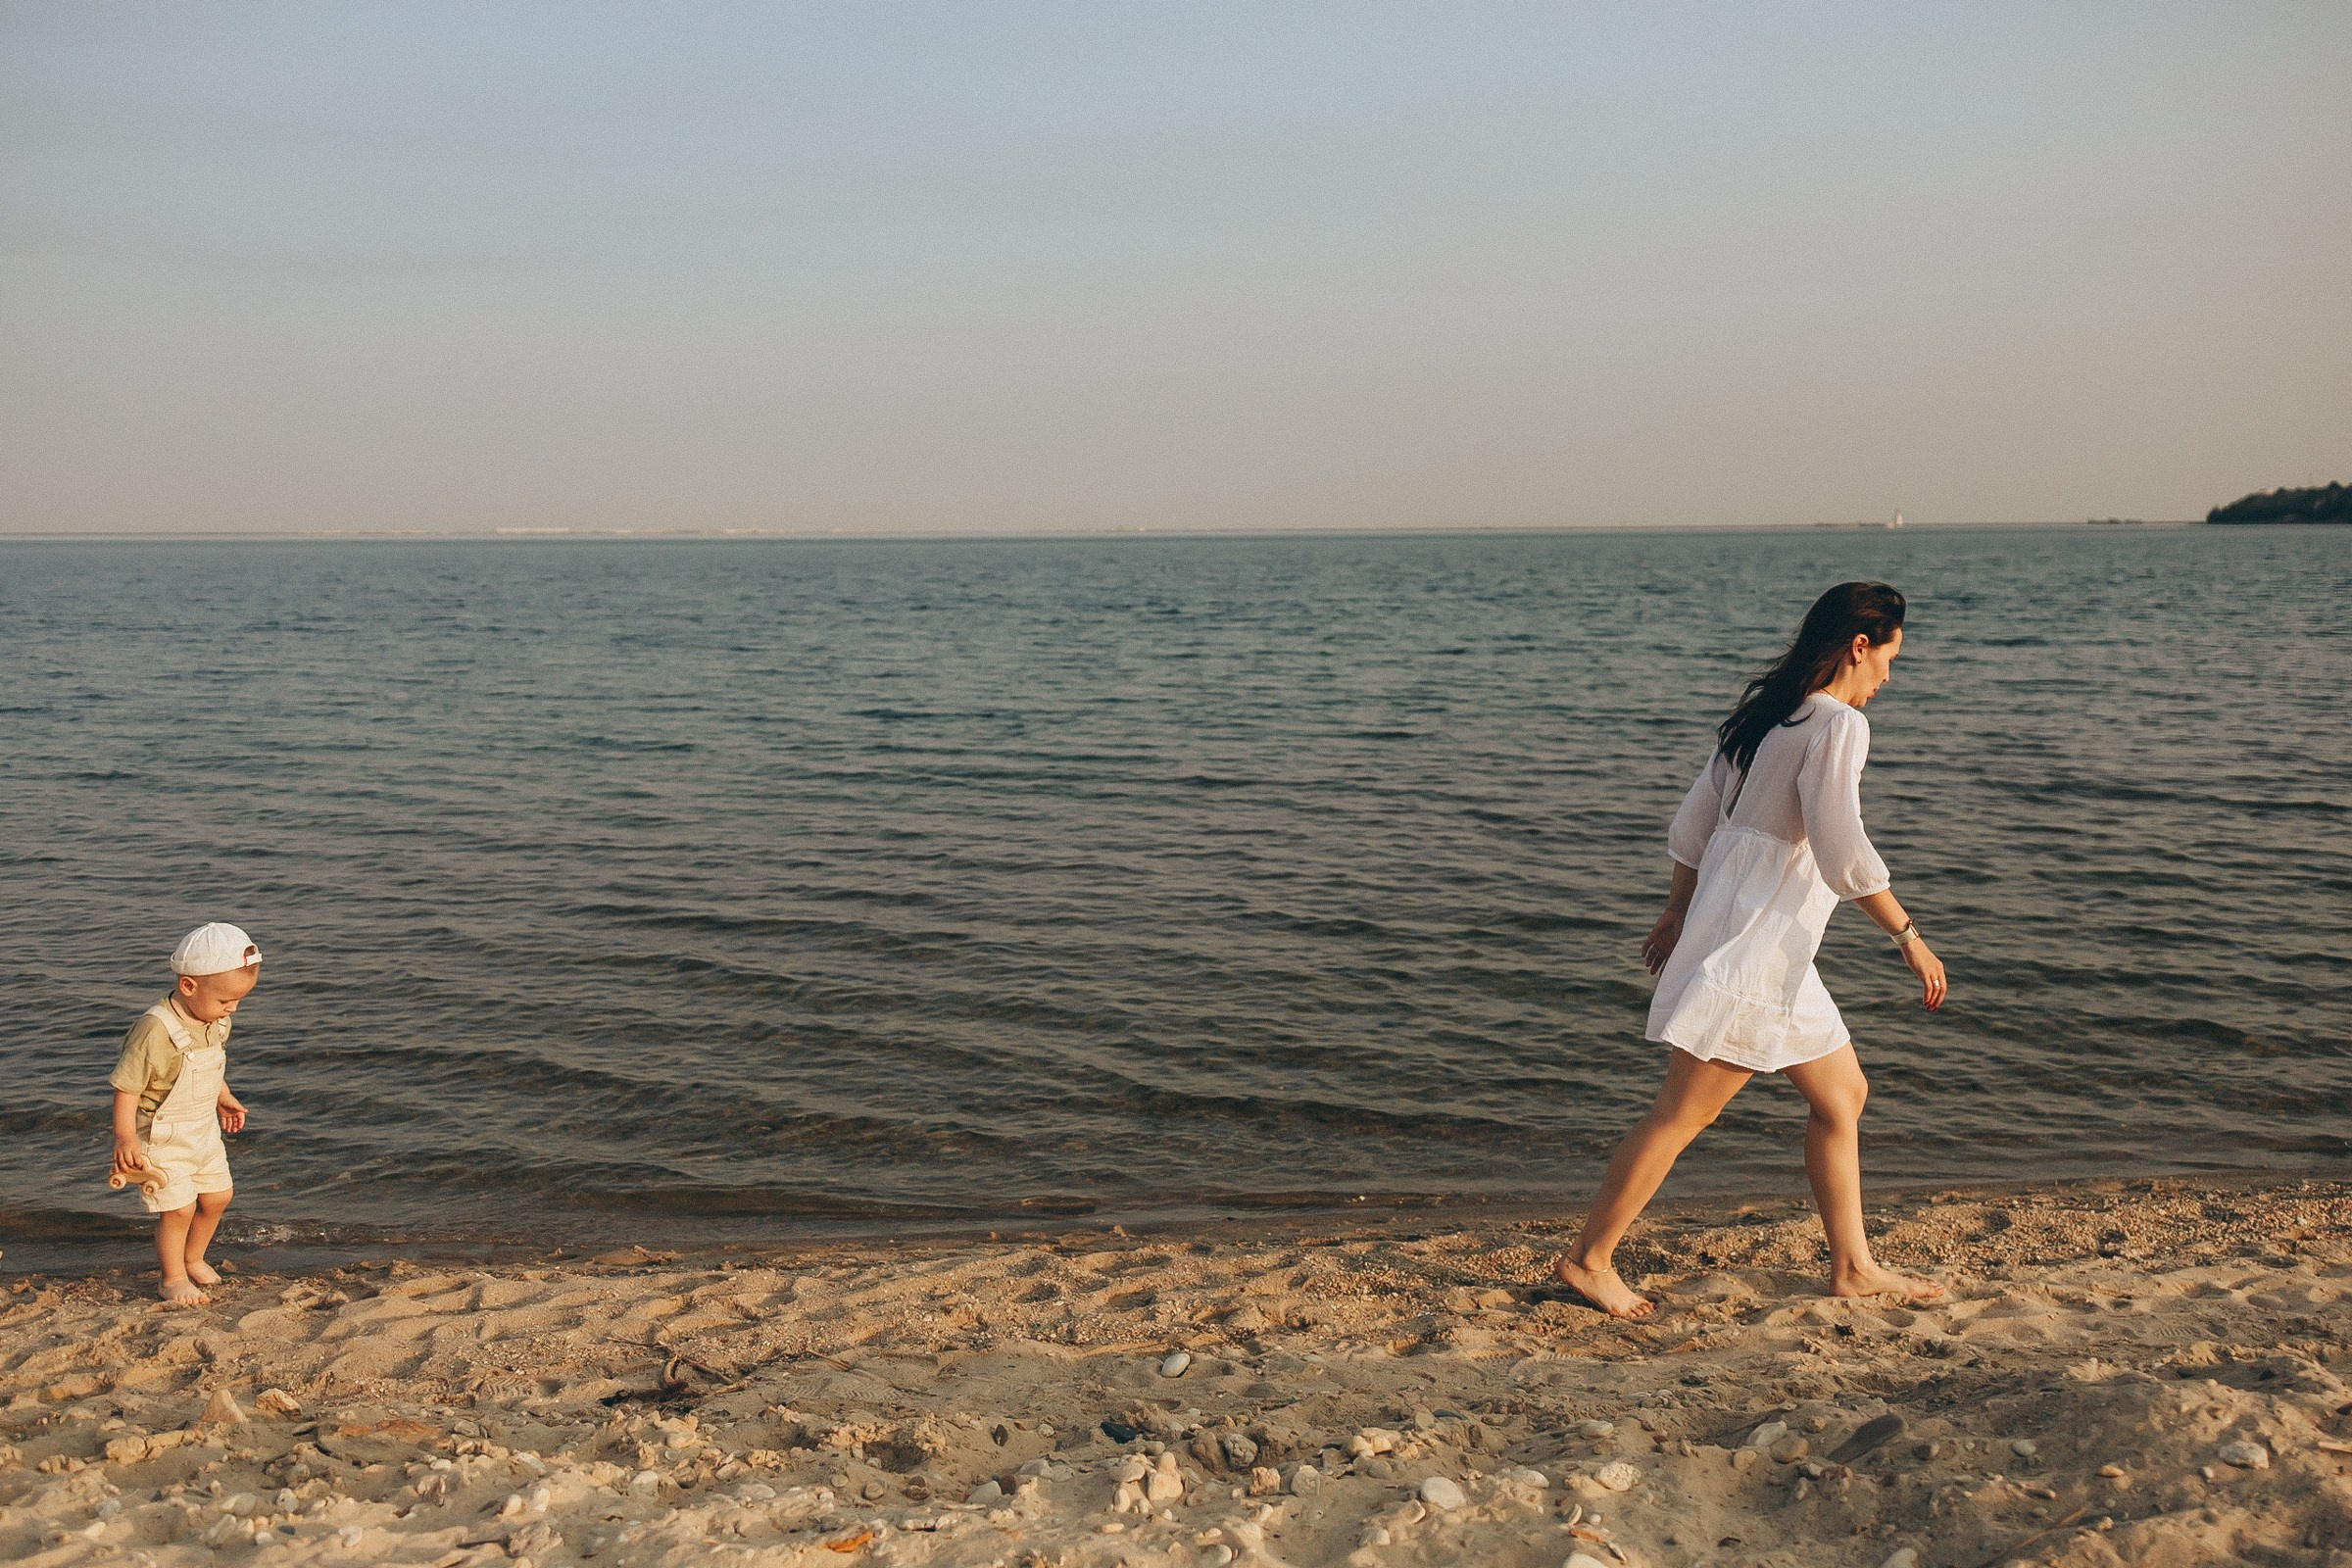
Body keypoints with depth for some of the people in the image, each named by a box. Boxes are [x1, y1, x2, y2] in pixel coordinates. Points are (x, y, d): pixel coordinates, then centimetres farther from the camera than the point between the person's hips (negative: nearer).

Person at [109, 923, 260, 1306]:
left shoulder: (216, 1021, -4)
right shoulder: (156, 1030, -29)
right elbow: (126, 1086, -23)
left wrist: (223, 1099, 26)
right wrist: (125, 1138, -23)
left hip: (204, 1130, 8)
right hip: (162, 1137, -8)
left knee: (217, 1197, 16)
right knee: (179, 1208, -4)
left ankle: (193, 1259, 39)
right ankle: (173, 1280, 17)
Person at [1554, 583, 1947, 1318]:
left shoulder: (1767, 712, 12)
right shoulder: (1838, 725, -15)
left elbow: (1694, 823, 15)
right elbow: (1844, 854, -22)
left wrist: (1677, 912, 23)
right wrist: (1909, 935, -14)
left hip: (1774, 952, 10)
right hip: (1751, 950, -10)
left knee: (1842, 1092, 16)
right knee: (1682, 1114, -3)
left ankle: (1853, 1266, 24)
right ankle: (1588, 1259, 7)